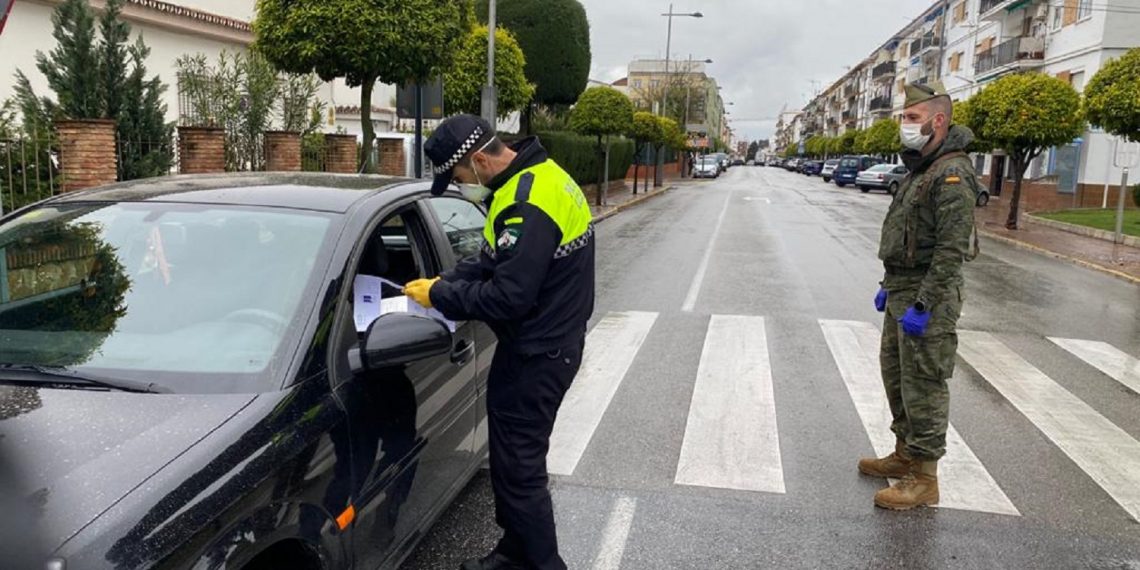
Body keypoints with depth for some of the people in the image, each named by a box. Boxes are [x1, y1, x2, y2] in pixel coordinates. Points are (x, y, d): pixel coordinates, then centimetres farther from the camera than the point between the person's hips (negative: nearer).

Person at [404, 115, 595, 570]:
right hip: (544, 343, 11)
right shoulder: (533, 175, 8)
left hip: (538, 354, -11)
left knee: (519, 466, -1)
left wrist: (441, 296, -14)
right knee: (512, 458, 20)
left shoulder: (528, 204, -26)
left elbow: (508, 297, -27)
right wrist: (444, 283, 2)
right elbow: (494, 261, 15)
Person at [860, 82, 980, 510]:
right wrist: (889, 286, 20)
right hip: (901, 291, 10)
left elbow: (951, 249, -23)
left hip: (927, 297, -10)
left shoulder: (951, 175, -18)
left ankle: (923, 478, 7)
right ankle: (905, 454, 34)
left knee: (923, 386, -3)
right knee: (896, 375, 19)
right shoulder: (919, 170, 15)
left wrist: (923, 306, -24)